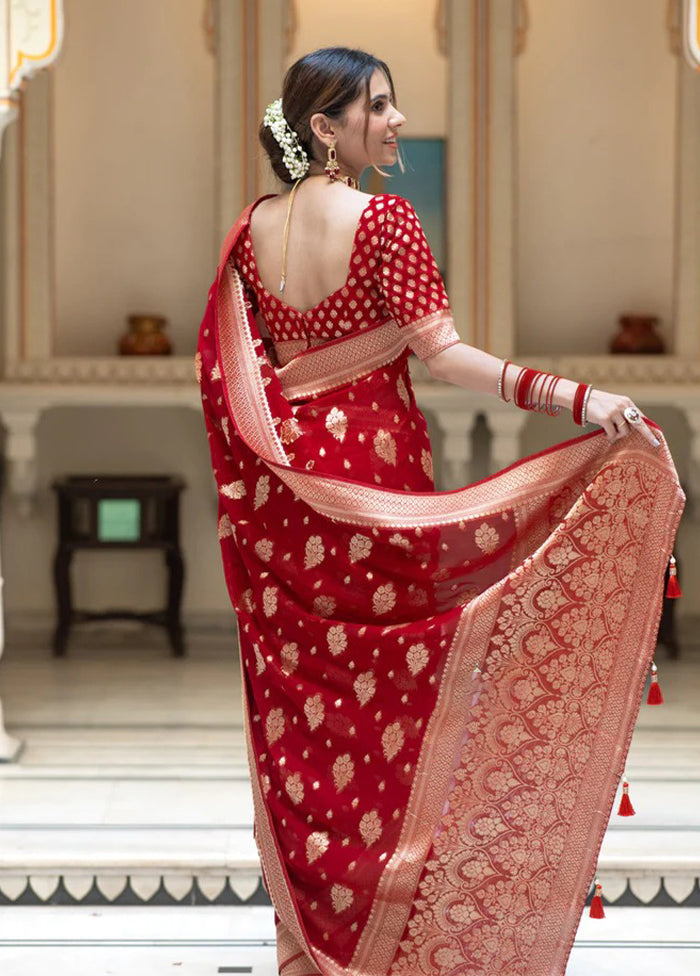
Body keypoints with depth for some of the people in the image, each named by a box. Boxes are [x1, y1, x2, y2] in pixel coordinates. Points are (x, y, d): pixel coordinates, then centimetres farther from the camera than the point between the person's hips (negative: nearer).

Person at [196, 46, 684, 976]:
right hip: (372, 465, -5)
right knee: (383, 688, 6)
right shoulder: (384, 219, -13)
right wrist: (574, 397, -25)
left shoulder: (253, 227, 4)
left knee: (295, 688, 12)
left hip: (285, 473, 6)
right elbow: (441, 350, -20)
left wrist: (255, 464, 16)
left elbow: (222, 358, 6)